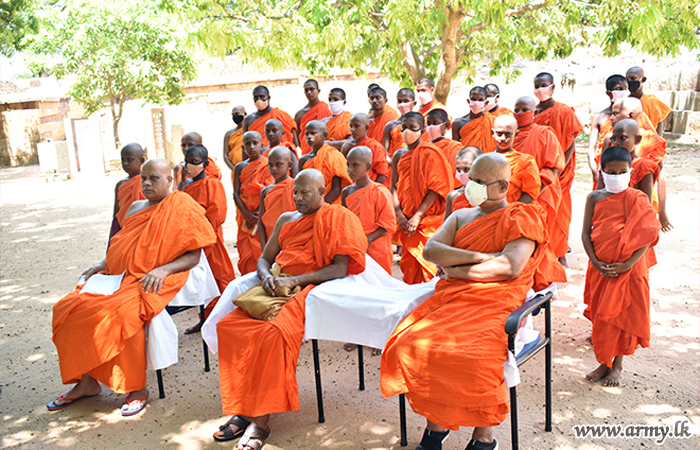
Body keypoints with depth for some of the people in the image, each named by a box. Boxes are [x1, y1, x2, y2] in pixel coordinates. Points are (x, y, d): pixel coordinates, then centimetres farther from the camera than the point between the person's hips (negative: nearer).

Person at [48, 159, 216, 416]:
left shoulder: (182, 208, -1)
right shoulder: (136, 207, 21)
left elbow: (194, 256, -6)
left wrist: (163, 269, -20)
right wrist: (104, 264, 11)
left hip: (153, 283, -7)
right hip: (119, 277, 8)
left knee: (122, 313, -34)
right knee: (69, 308, -11)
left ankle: (137, 388, -18)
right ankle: (86, 382, -2)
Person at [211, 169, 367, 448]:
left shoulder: (338, 218, 1)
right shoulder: (286, 220, 21)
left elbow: (340, 269, -9)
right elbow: (264, 259, 22)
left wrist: (295, 281, -17)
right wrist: (267, 276, -3)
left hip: (312, 288, -6)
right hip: (280, 287, 6)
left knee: (275, 332, -34)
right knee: (227, 325, -18)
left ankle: (261, 421, -25)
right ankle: (243, 410, -15)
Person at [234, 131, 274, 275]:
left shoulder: (268, 165, -1)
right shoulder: (240, 167, 10)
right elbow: (236, 194, 4)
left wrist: (259, 214, -14)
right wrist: (246, 214, -10)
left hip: (263, 217, -3)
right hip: (246, 217, 4)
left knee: (261, 252, -8)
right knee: (246, 253, 1)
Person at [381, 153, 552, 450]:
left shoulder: (521, 218, 5)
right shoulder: (460, 217, 22)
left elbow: (510, 267, -13)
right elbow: (430, 250, 4)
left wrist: (456, 270, -5)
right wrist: (480, 257, -8)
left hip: (495, 304, -5)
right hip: (450, 299, 5)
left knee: (474, 355, -34)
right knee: (406, 345, -21)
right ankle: (436, 424, -2)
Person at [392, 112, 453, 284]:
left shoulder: (429, 153, -6)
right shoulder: (398, 155, 11)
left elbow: (436, 188, -12)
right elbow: (394, 186, 10)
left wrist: (418, 216, -17)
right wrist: (399, 214, -5)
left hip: (428, 219, -5)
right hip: (406, 220, 5)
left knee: (425, 264, -7)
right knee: (408, 264, 9)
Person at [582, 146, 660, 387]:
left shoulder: (637, 199, -5)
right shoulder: (594, 198, 1)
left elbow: (648, 236, -9)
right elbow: (586, 233, 1)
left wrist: (627, 264, -18)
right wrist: (594, 261, -12)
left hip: (629, 270, -2)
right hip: (600, 268, 2)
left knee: (623, 316, 6)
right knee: (601, 316, 10)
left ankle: (617, 365, 23)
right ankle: (603, 362, 26)